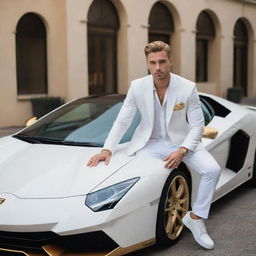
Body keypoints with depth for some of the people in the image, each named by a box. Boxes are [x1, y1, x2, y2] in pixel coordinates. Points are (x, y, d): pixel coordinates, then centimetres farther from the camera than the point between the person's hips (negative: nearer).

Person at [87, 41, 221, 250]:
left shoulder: (188, 88, -11)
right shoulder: (137, 87, -7)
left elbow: (197, 125, -6)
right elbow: (122, 121, -1)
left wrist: (182, 150, -21)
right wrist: (107, 150, -11)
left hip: (182, 142, 0)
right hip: (150, 144, 0)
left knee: (212, 170, -21)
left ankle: (196, 218, -2)